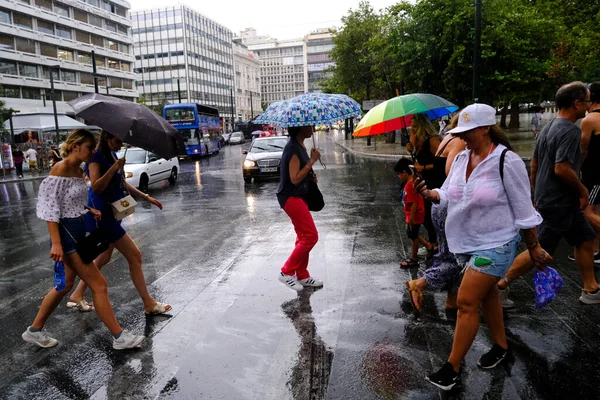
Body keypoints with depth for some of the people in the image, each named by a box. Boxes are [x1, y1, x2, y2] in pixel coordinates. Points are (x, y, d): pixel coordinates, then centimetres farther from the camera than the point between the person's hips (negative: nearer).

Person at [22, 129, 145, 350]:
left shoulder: (79, 170, 9)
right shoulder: (60, 169, -17)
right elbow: (50, 207, -20)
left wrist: (89, 210, 2)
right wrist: (56, 243, -23)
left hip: (78, 230, 10)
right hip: (66, 233, -10)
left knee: (66, 285, 20)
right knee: (98, 284, -5)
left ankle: (34, 331, 37)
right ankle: (119, 337, 6)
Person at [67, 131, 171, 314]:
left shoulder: (111, 155, 12)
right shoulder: (96, 157, -15)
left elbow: (122, 183, 18)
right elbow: (96, 187, -25)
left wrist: (146, 197, 15)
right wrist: (114, 168, -33)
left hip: (110, 213, 10)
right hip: (101, 215, -10)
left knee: (104, 258, 19)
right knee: (134, 255, -7)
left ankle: (77, 296, 34)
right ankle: (149, 304, 3)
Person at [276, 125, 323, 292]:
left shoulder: (299, 146, 12)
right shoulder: (293, 148, -18)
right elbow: (295, 178, -23)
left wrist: (311, 176, 5)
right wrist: (312, 161, -19)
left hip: (298, 196, 10)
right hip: (291, 197, -10)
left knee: (304, 237, 13)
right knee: (311, 236, -10)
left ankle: (302, 276, 23)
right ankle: (287, 272, 1)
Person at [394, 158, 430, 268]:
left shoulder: (410, 185, -26)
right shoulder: (412, 181, 5)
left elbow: (414, 203, -26)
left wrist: (412, 218, -22)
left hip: (415, 216, -9)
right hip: (413, 215, 9)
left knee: (413, 236, 5)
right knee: (413, 234, 23)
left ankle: (413, 259, 20)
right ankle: (429, 246, 33)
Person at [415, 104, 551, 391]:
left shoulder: (507, 161, -18)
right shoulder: (461, 158, 3)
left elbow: (523, 209, -13)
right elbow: (448, 195, 7)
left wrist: (534, 247, -6)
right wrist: (429, 193, -14)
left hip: (495, 244, -7)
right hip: (466, 241, 7)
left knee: (466, 302, -8)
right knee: (486, 295, 21)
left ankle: (452, 369, 5)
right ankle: (501, 348, 42)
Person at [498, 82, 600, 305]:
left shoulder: (549, 127, 11)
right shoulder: (570, 130, -18)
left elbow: (534, 163, 14)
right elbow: (562, 168, -27)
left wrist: (537, 194, 19)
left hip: (548, 197, 10)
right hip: (559, 202, -10)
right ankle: (500, 285, 3)